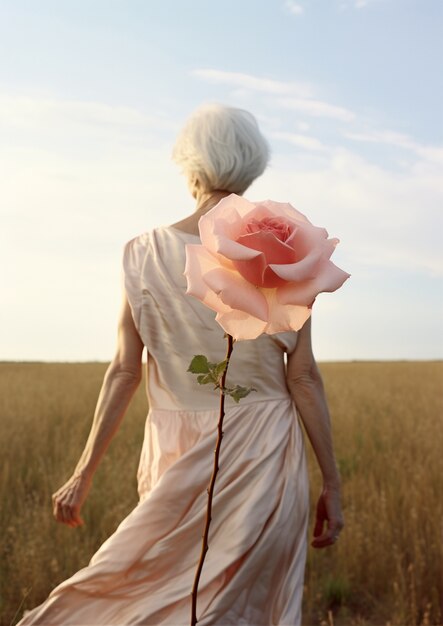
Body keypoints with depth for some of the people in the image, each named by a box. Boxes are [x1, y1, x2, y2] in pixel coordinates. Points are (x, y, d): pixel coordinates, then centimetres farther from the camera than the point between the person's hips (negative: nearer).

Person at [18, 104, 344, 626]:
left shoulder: (145, 255, -3)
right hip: (263, 456, -1)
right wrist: (331, 483, 2)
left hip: (178, 456, 2)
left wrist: (83, 474, 4)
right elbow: (304, 377, -6)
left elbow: (124, 371, -4)